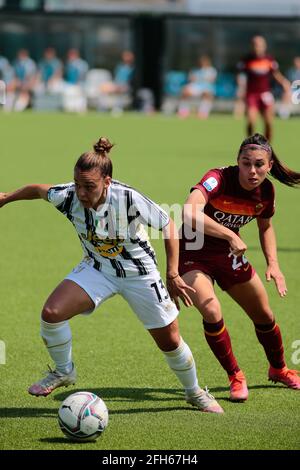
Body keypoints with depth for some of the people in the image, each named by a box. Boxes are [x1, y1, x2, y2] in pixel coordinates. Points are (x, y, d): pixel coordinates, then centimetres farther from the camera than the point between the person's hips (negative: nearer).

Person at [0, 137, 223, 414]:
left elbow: (167, 224, -18)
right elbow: (39, 190, 0)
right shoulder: (68, 196, -23)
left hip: (139, 272, -2)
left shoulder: (128, 199, -32)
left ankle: (195, 392, 33)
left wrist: (173, 276, -18)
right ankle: (63, 372, 6)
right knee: (51, 312, -20)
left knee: (170, 341, 4)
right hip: (97, 268, 2)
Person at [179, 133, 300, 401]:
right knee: (212, 312, -26)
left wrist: (273, 264, -3)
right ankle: (235, 377, -4)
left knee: (264, 316, 15)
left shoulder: (266, 191, -12)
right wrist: (230, 236, -49)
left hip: (230, 253, 6)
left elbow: (265, 227, 10)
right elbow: (190, 213, -49)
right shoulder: (219, 179, -31)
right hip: (194, 255, -6)